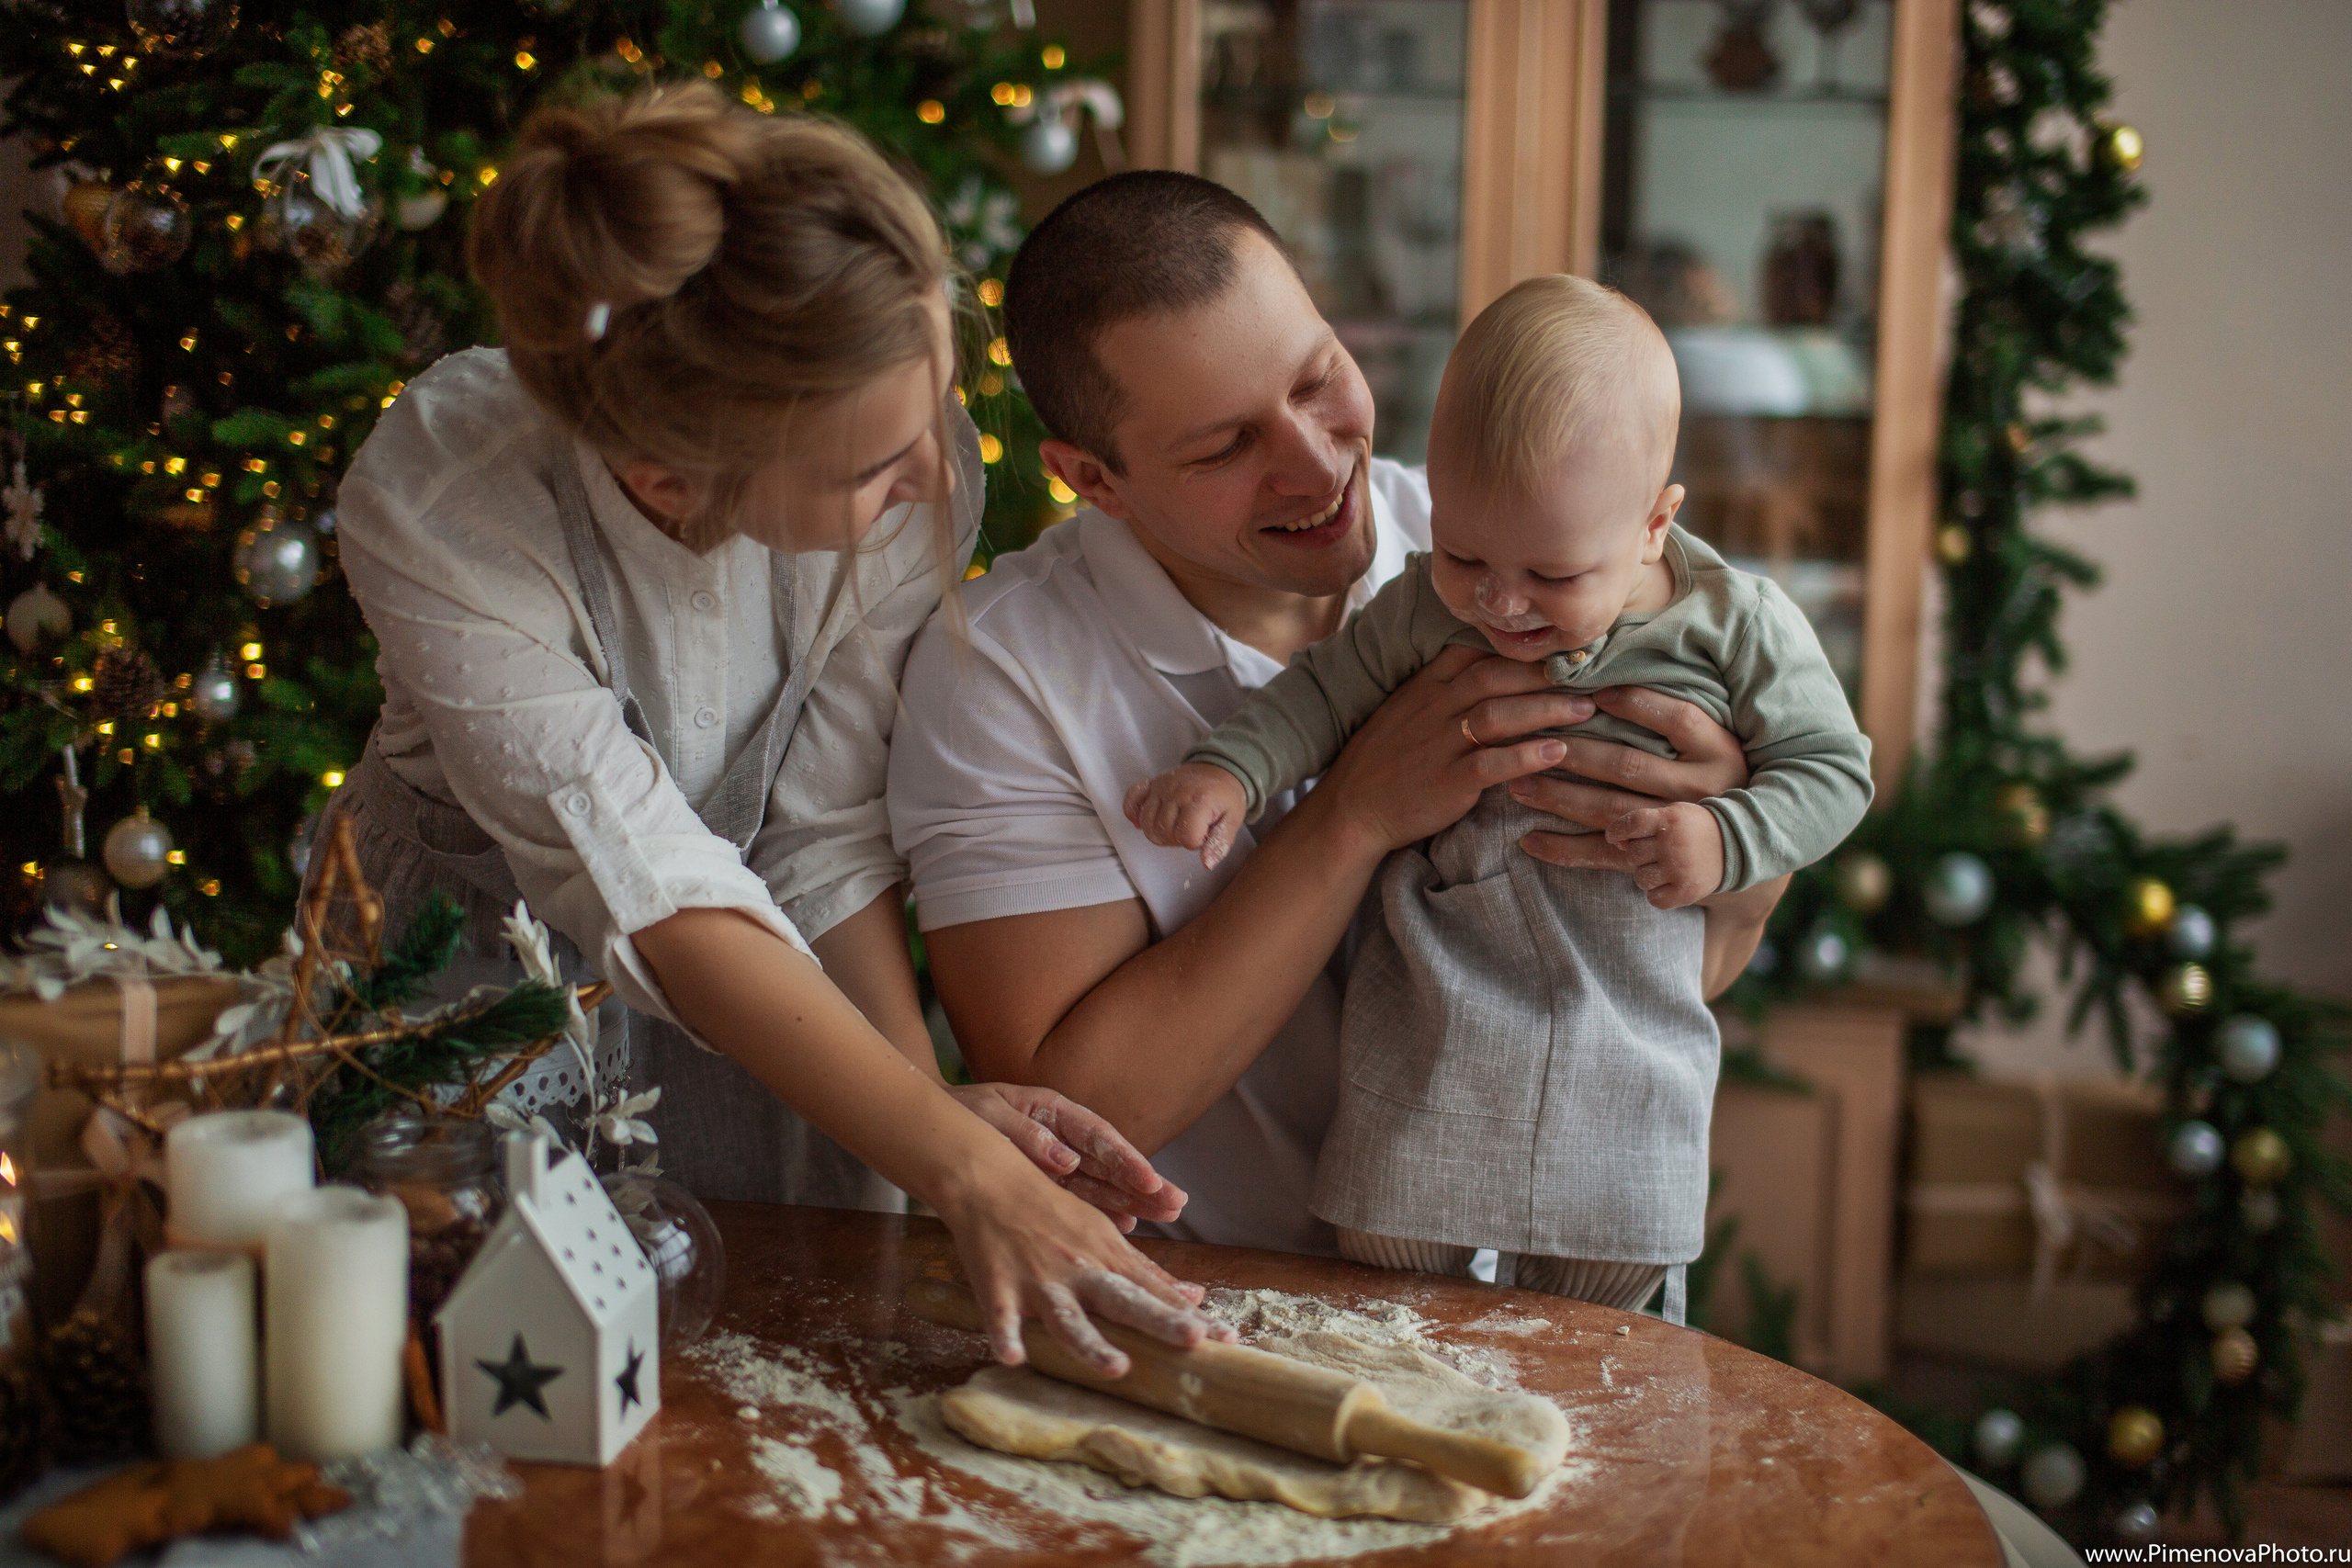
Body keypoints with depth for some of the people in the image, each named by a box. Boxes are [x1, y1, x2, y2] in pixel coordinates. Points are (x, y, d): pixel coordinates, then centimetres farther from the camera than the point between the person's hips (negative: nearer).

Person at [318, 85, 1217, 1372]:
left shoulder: (912, 468, -23)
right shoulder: (436, 505, -32)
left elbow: (829, 837, -15)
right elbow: (652, 894, -35)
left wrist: (939, 1096, -30)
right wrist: (965, 1171, -42)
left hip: (766, 992, 2)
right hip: (476, 967, -2)